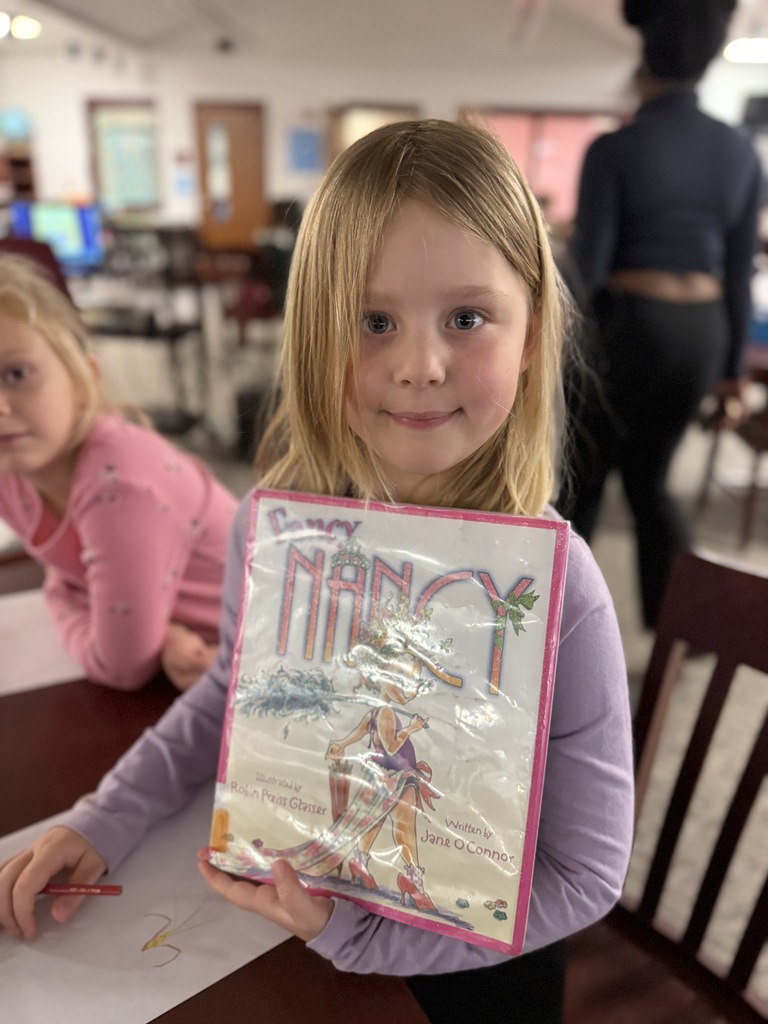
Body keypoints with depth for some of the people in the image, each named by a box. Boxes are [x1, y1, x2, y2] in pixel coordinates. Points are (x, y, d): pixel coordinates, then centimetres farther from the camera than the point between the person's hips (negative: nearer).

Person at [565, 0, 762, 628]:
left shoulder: (613, 149, -8)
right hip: (700, 334, 5)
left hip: (624, 328, -5)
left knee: (583, 478, 12)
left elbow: (589, 263, -13)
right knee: (648, 477, 20)